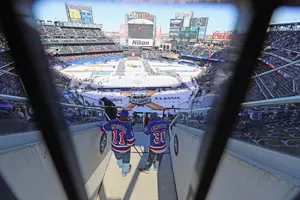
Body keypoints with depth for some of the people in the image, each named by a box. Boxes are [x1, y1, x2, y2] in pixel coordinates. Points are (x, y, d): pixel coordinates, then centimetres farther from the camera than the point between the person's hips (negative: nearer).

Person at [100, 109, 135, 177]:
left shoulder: (113, 122, -20)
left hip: (115, 147, 5)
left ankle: (120, 164, 69)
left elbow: (103, 128, -2)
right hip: (125, 148, -4)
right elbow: (131, 142, -28)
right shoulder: (128, 126, -31)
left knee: (118, 157, 36)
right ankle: (124, 172, 53)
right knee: (126, 160, 27)